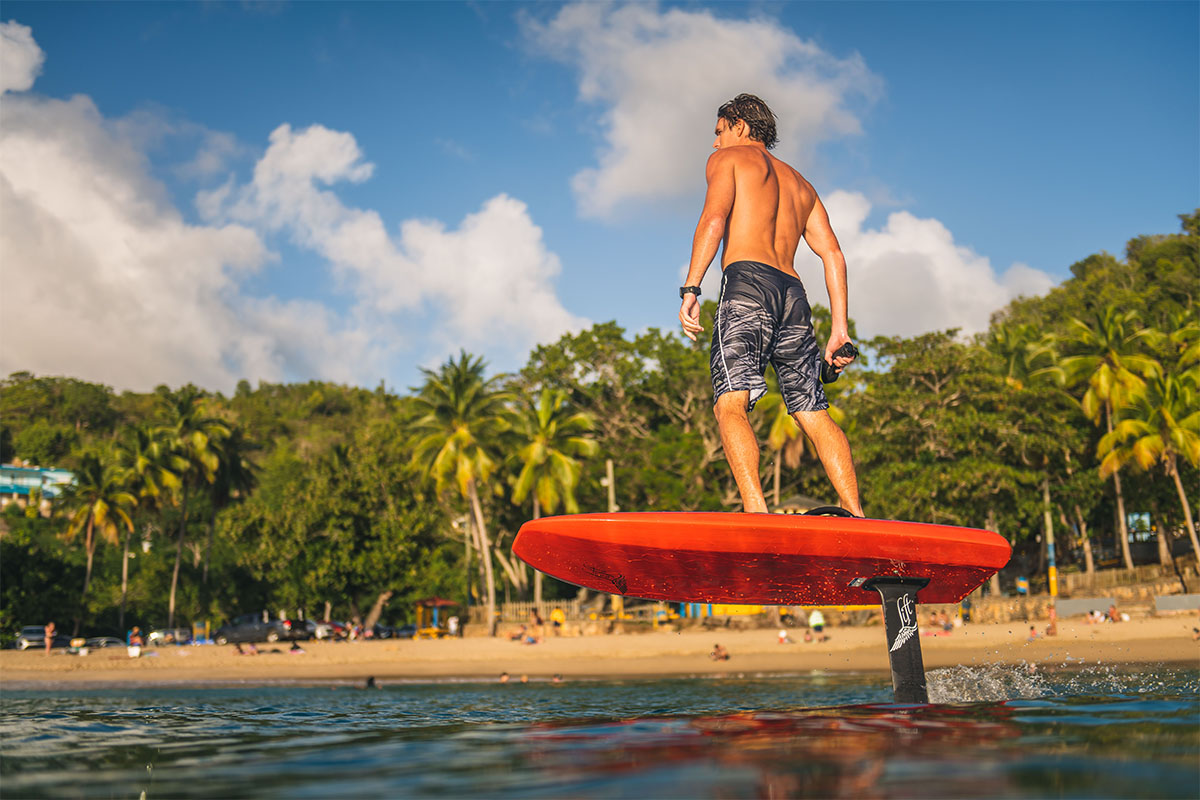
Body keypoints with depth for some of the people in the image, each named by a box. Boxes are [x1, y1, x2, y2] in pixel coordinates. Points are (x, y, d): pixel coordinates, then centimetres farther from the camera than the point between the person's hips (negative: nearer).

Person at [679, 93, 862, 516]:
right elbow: (833, 255, 20)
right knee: (814, 413, 9)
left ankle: (755, 511, -34)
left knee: (730, 405, -16)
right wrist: (840, 328, 15)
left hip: (748, 280, -6)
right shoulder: (800, 184, 32)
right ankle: (855, 515, 1)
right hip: (793, 292, 6)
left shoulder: (728, 158, 16)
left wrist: (690, 290, -12)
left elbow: (714, 220, -5)